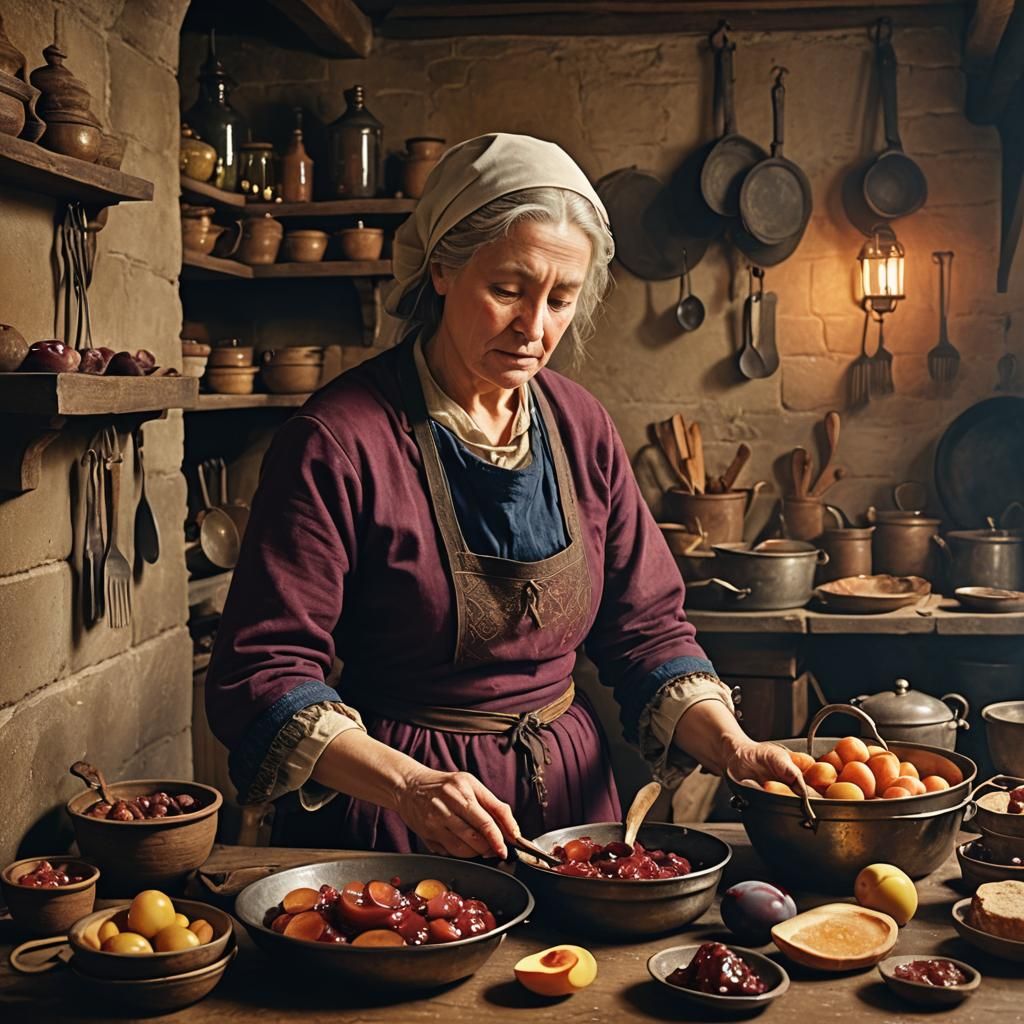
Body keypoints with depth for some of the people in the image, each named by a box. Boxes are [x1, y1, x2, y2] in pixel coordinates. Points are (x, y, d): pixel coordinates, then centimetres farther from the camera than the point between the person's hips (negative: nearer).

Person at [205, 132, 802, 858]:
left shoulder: (581, 426, 3)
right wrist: (408, 786, -30)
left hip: (568, 791, 4)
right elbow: (263, 675, -16)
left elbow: (645, 624, 7)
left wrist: (732, 746, -9)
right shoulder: (337, 442, -15)